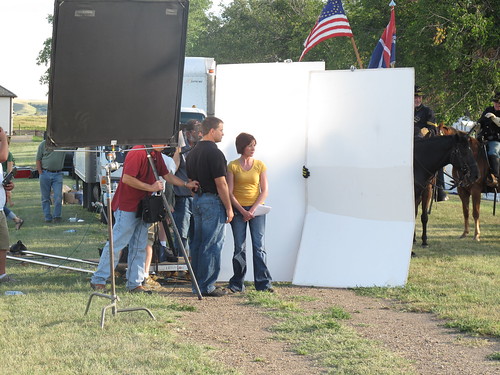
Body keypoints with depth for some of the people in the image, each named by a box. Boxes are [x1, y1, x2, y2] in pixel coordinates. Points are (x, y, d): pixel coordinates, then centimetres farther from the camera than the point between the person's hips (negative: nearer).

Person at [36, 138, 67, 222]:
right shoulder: (44, 144, 4)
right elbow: (38, 160, 5)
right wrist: (41, 173, -2)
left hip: (57, 174, 0)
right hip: (45, 174, 0)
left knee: (58, 196, -9)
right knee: (45, 197, 5)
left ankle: (56, 216, 2)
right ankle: (47, 217, 14)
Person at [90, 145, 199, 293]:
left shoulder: (156, 155, 10)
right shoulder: (137, 153, -19)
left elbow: (167, 175, 21)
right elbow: (127, 178, -24)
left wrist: (186, 184, 12)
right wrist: (151, 187, -21)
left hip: (142, 208, 9)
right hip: (127, 207, -9)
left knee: (139, 246, 8)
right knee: (116, 243, -6)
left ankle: (135, 284, 11)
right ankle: (98, 280, 1)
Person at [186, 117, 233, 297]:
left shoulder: (192, 153, 11)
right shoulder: (214, 153, -15)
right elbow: (221, 184, -17)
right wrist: (229, 208, -12)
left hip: (197, 200, 9)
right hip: (213, 201, -9)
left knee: (197, 243, 12)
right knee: (212, 246, -4)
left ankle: (197, 283, 18)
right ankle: (207, 286, -3)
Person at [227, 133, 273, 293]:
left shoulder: (260, 165, 6)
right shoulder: (232, 166, 0)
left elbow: (264, 191, 3)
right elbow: (230, 193, -3)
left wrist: (253, 210, -8)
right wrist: (243, 211, -11)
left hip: (257, 209, 1)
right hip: (238, 209, -1)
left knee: (259, 246, -5)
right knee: (239, 248, 0)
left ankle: (263, 283, -5)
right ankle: (237, 284, 7)